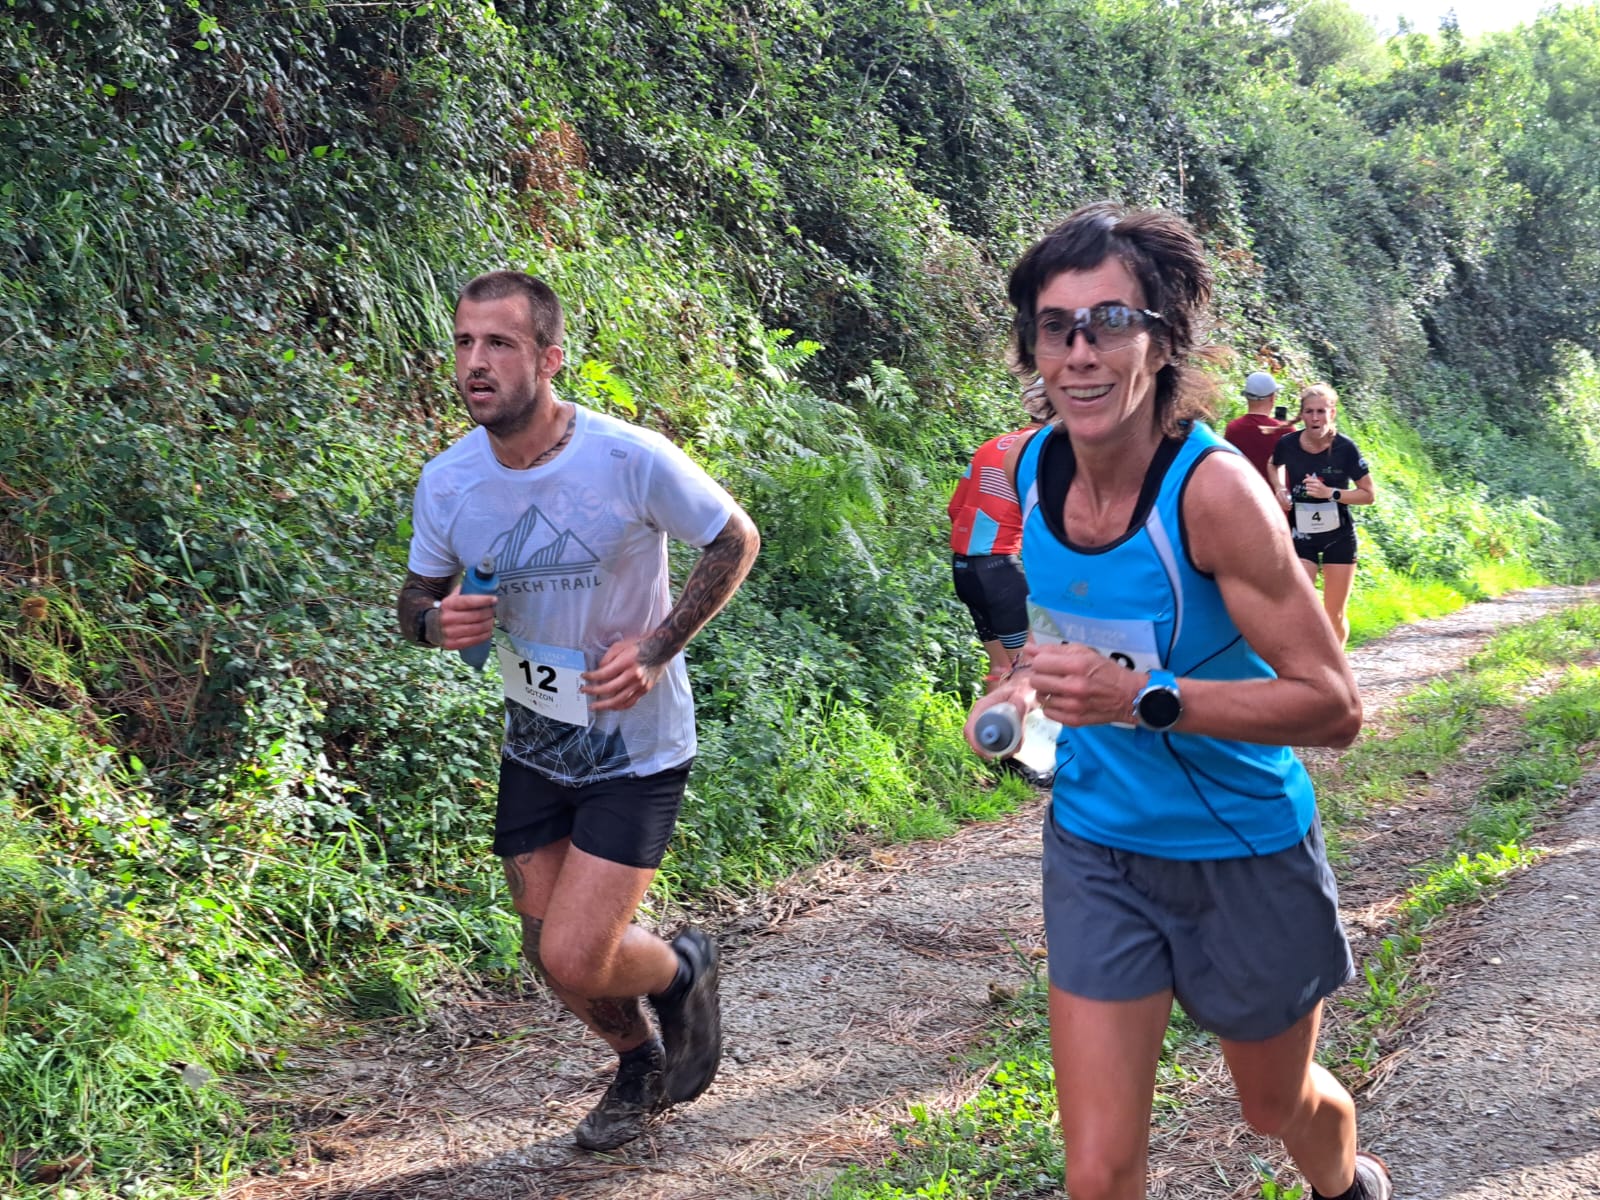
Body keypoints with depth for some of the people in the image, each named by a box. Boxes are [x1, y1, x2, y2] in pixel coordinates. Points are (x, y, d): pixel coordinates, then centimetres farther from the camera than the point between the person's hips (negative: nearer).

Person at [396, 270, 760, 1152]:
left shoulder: (631, 460, -23)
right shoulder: (447, 482, -10)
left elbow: (736, 540, -9)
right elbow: (416, 597, 5)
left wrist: (656, 648, -19)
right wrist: (434, 623, -20)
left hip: (637, 751, -5)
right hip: (534, 748, 5)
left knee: (575, 959, -13)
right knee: (552, 956, 14)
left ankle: (682, 968, 22)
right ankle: (640, 1064, 45)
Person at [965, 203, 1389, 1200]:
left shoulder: (1213, 486, -26)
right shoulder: (1035, 467, -8)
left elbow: (1333, 706, -25)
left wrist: (1143, 698, -35)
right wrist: (1022, 682, -4)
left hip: (1245, 855, -3)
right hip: (1097, 848, 4)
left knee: (1280, 1102, 24)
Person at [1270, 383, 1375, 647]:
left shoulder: (1344, 448, -17)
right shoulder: (1287, 444, -11)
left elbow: (1369, 495, -9)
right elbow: (1275, 466, 14)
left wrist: (1330, 493, -22)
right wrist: (1281, 490, -4)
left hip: (1339, 537, 0)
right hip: (1301, 536, 1)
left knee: (1334, 615, 10)